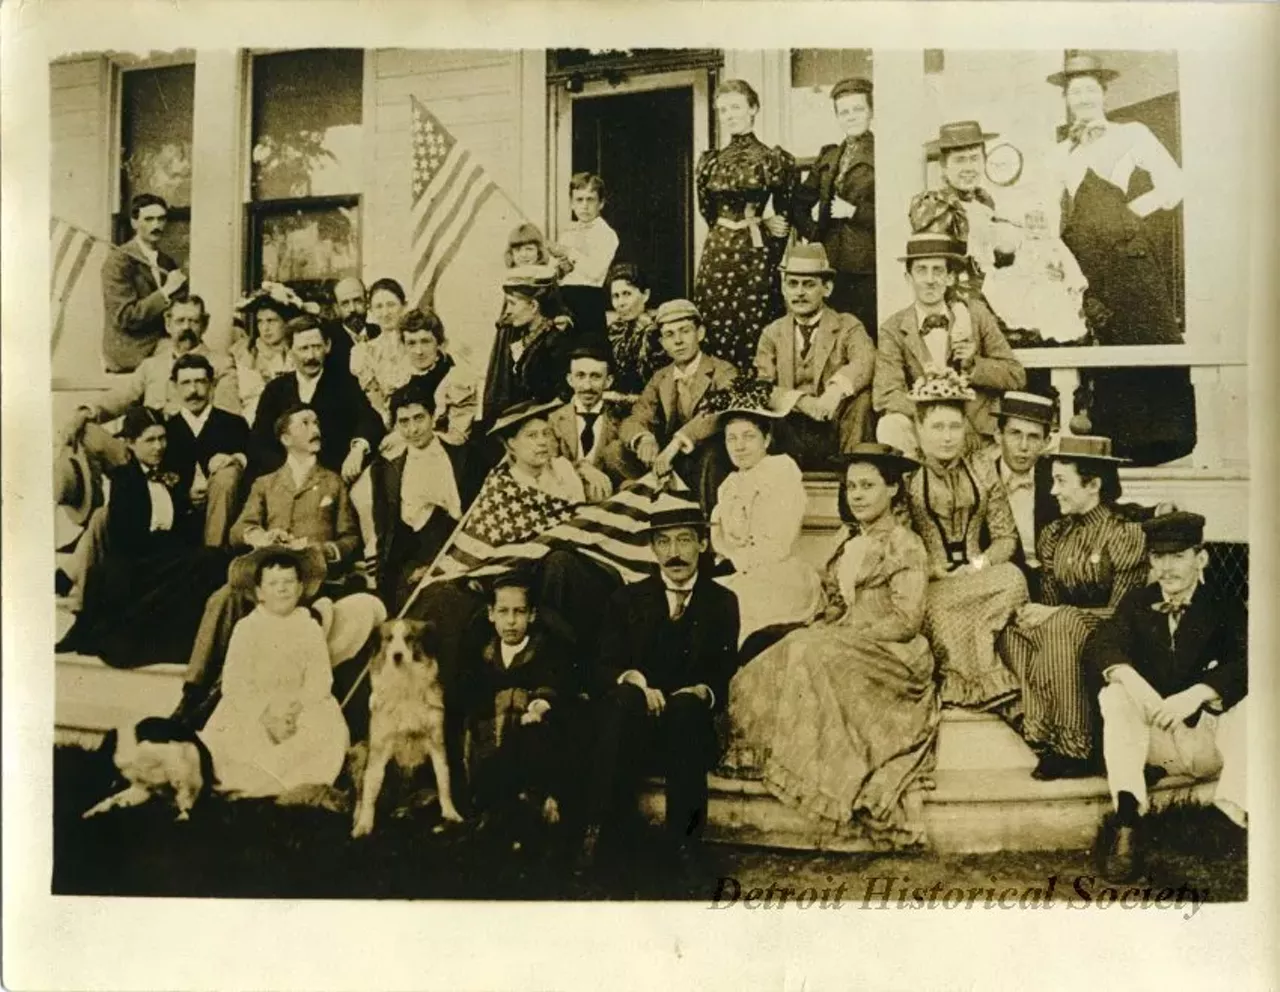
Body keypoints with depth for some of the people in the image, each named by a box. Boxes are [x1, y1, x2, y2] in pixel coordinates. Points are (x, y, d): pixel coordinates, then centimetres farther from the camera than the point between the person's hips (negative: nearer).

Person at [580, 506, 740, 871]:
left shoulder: (722, 603, 13)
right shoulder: (628, 599, 14)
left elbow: (724, 677, 7)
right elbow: (603, 669, 5)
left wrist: (702, 691, -16)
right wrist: (633, 679, -17)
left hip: (689, 722, 0)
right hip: (633, 722, 0)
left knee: (687, 706, -34)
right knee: (627, 698, -34)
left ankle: (684, 843, -29)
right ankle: (598, 833, -33)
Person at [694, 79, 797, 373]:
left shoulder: (774, 159, 1)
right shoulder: (710, 161, 11)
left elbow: (784, 218, 6)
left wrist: (772, 260, 2)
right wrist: (760, 223, 10)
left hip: (756, 256, -3)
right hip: (716, 255, 3)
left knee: (753, 336, -3)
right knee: (714, 335, 2)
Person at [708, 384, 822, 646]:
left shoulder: (782, 471, -4)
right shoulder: (730, 484, 16)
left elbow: (777, 548, -11)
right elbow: (718, 544, 9)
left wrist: (733, 558, -6)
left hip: (777, 582, -6)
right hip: (736, 578, 6)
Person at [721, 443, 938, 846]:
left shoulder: (905, 545, -5)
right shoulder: (848, 539, 17)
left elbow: (906, 621, -12)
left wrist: (848, 638, -17)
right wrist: (818, 628, -4)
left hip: (889, 657, -7)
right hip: (845, 645, 7)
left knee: (812, 656, -29)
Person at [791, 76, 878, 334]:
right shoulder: (827, 157, 18)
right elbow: (801, 202, 22)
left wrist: (855, 212, -13)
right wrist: (812, 231, 6)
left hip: (868, 267, -5)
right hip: (831, 265, 5)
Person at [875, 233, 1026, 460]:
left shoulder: (975, 314, 4)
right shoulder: (894, 330, -1)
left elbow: (1017, 376, 5)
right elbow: (885, 395, -12)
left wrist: (973, 365, -13)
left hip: (979, 431, 1)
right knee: (890, 426, -29)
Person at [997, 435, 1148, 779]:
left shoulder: (1125, 534, -8)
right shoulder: (1054, 534, 12)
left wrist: (1056, 614, -19)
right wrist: (1035, 613, -11)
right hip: (1058, 626, 6)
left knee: (1059, 631, -36)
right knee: (1012, 632, -24)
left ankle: (1073, 748, -27)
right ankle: (1046, 739, -26)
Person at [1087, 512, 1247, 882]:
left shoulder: (1225, 608, 2)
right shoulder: (1137, 602, 10)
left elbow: (1246, 664, -17)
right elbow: (1100, 643, -8)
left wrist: (1197, 694, -35)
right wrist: (1127, 676, -31)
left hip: (1211, 742, -2)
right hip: (1157, 738, 2)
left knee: (1247, 703, -28)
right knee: (1114, 696, -25)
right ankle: (1128, 818, -39)